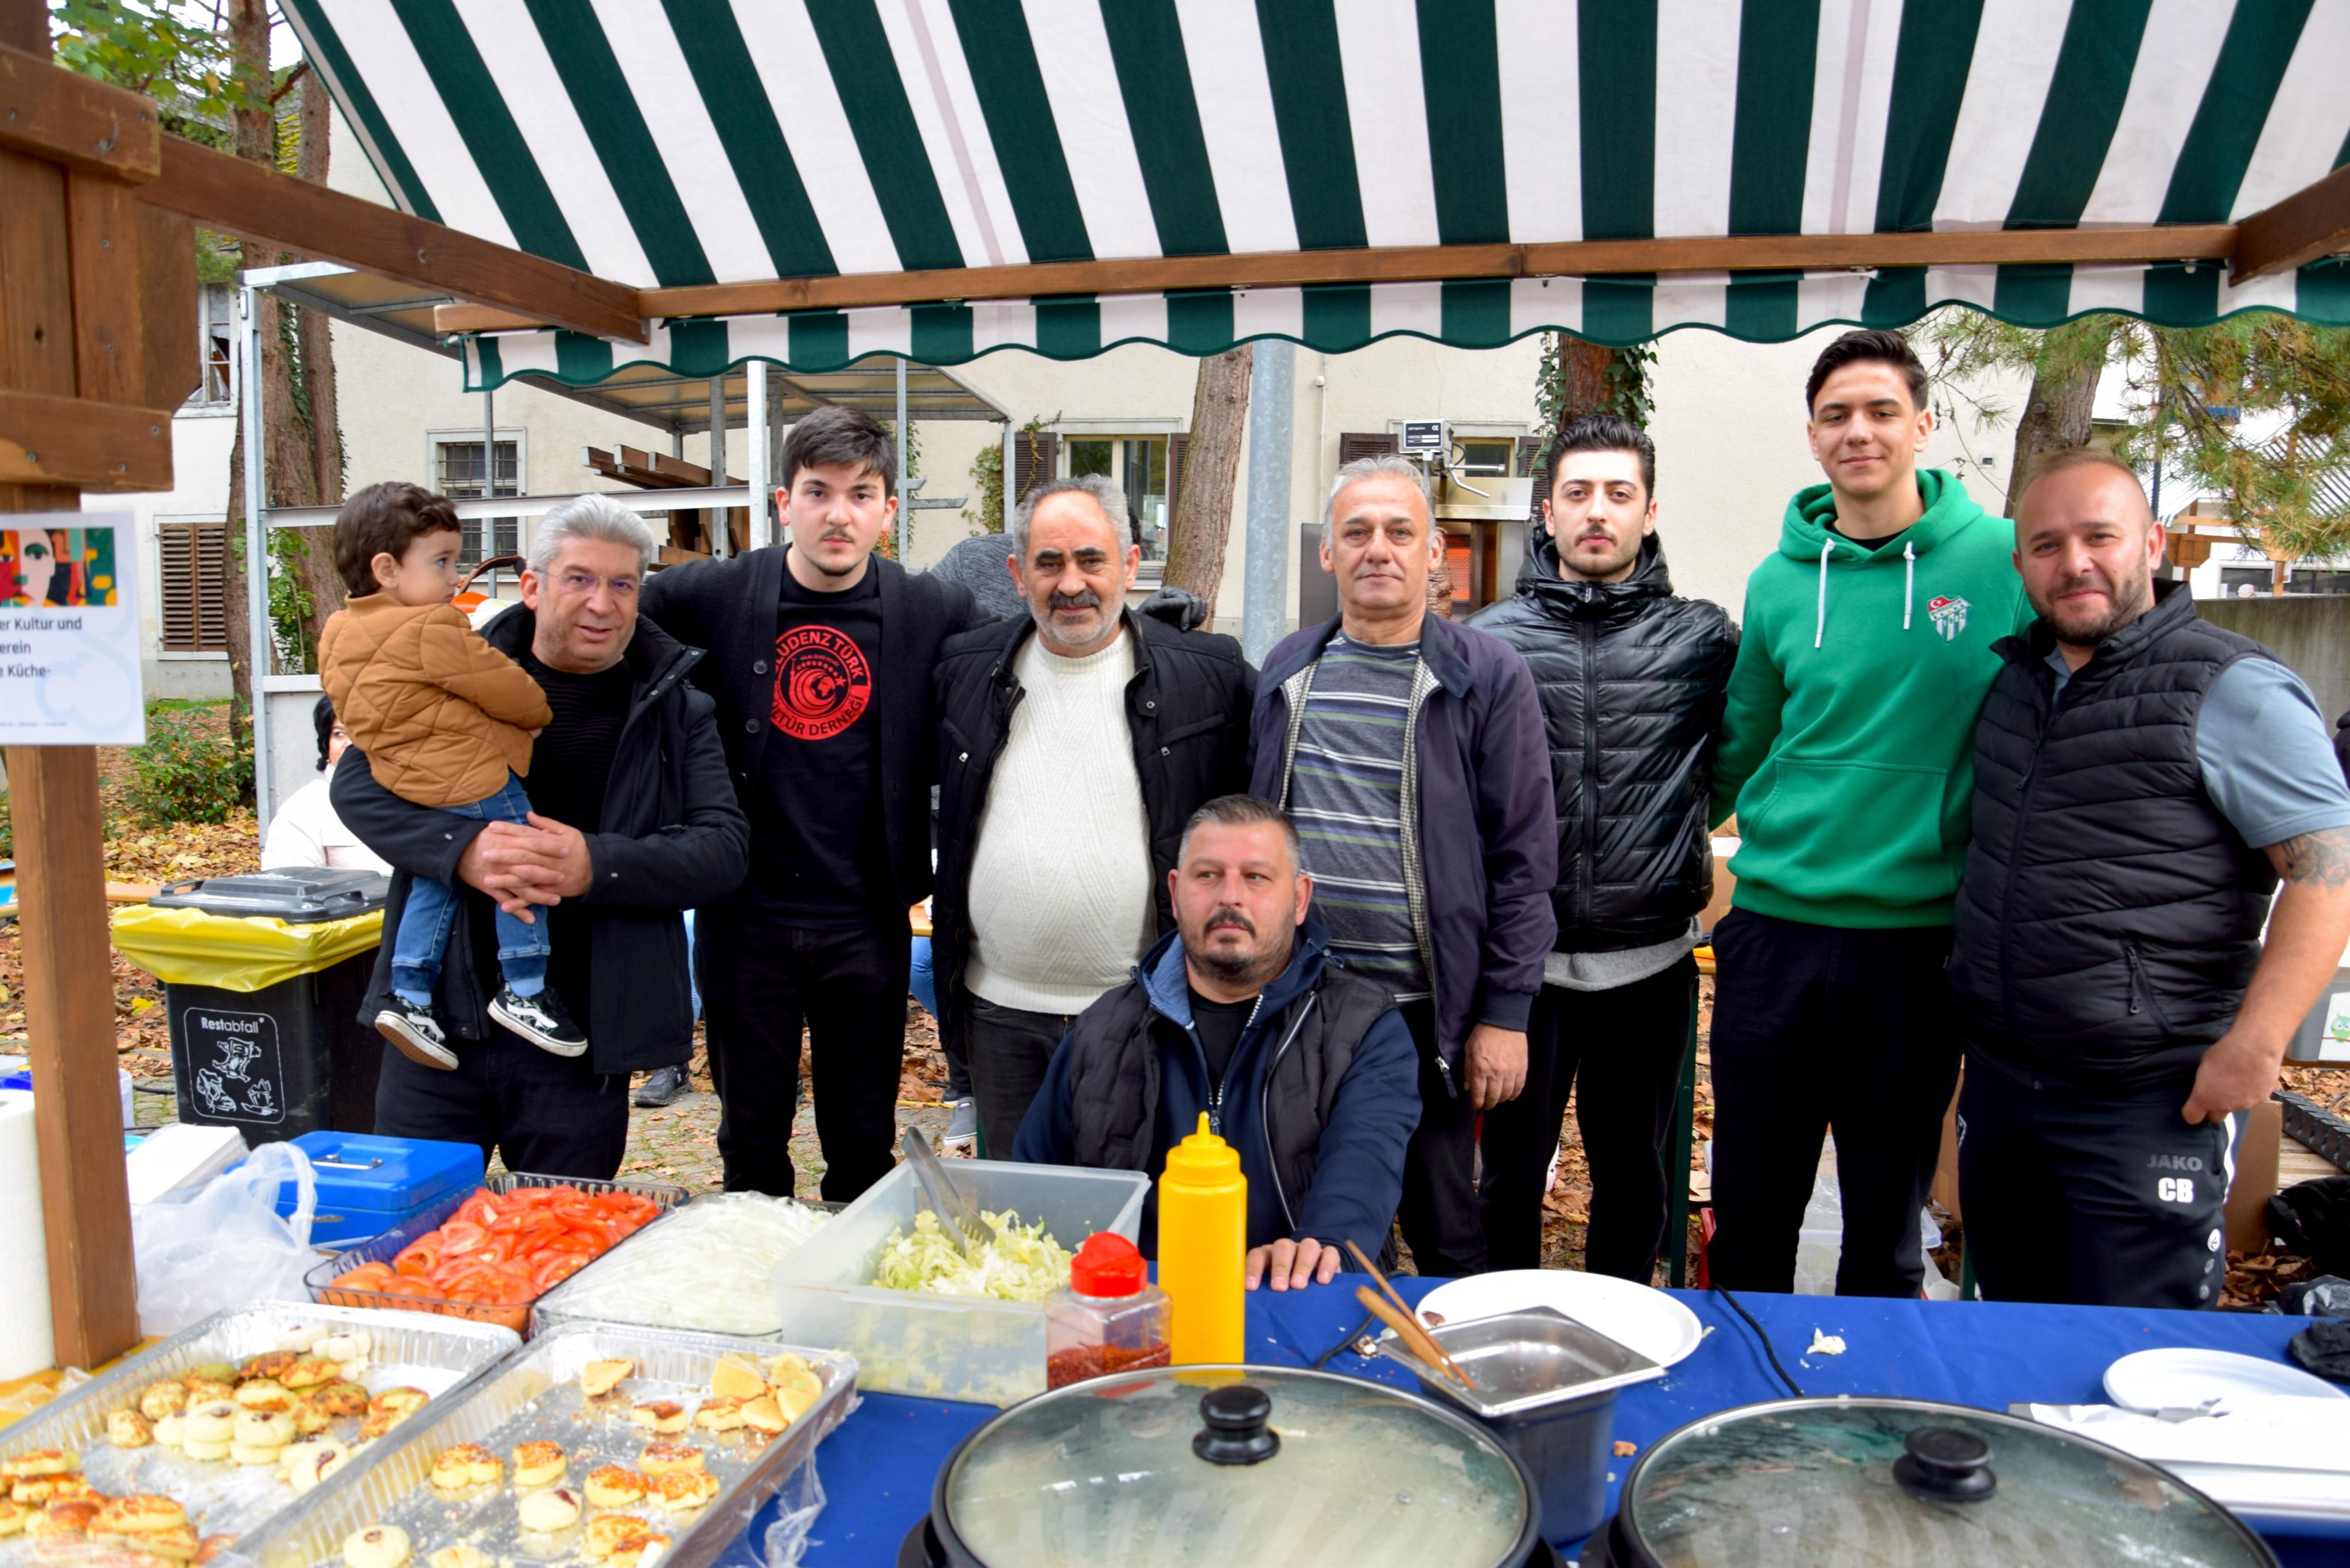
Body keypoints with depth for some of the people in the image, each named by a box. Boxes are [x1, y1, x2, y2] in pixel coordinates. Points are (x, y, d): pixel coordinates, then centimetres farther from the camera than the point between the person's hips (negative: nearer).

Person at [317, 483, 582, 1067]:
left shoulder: (340, 633, 11)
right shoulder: (433, 629, -18)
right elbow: (513, 694, -14)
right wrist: (541, 712, 10)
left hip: (409, 788, 9)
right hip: (475, 781, -9)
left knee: (435, 881, 21)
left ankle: (409, 996, 21)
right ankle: (523, 990, 6)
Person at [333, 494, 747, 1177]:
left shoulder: (677, 710, 3)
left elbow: (724, 846, -4)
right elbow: (359, 782, 0)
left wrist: (599, 865, -21)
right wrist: (462, 848, -20)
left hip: (581, 1044, 0)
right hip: (439, 1021, 1)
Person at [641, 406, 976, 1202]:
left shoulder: (934, 613, -3)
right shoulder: (708, 596, -3)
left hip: (866, 923, 0)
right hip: (745, 919, 1)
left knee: (865, 1151, 14)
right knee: (751, 1143, 17)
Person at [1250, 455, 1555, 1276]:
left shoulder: (1488, 676, -4)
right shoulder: (1286, 669, 8)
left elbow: (1524, 856, -5)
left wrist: (1505, 1013, -8)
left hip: (1424, 1006, -3)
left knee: (1442, 1229, 11)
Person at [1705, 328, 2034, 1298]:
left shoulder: (2002, 561, -4)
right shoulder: (1781, 581, 3)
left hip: (1921, 935, -1)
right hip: (1775, 927, 2)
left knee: (1889, 1221, 14)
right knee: (1749, 1214, 12)